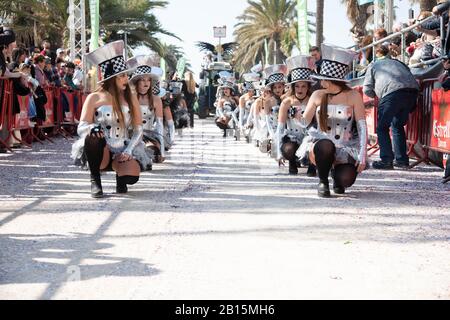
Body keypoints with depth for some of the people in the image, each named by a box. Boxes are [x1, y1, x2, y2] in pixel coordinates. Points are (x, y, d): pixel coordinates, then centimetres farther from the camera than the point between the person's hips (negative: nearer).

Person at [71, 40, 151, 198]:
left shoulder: (131, 98, 8)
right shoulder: (94, 98, 0)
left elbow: (138, 129, 5)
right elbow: (81, 127, -6)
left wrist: (128, 151, -10)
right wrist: (93, 128, -30)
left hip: (123, 151, 1)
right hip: (101, 151, -1)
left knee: (132, 176, -31)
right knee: (94, 136, -36)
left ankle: (120, 174, 10)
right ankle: (95, 180, -13)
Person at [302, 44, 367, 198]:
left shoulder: (353, 96, -4)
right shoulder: (318, 96, 2)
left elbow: (362, 127, -6)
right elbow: (304, 122, 0)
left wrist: (362, 155, -14)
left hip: (346, 149, 0)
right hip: (322, 147, 0)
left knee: (346, 179, -26)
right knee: (326, 145, -36)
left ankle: (337, 174, 15)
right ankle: (323, 182, -9)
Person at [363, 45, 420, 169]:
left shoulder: (373, 65, 23)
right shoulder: (398, 62, 34)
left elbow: (367, 89, 15)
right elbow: (411, 77, 27)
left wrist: (376, 95, 36)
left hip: (392, 92, -5)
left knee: (382, 127, 6)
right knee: (398, 125, 20)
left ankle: (386, 160, -4)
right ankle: (402, 159, 17)